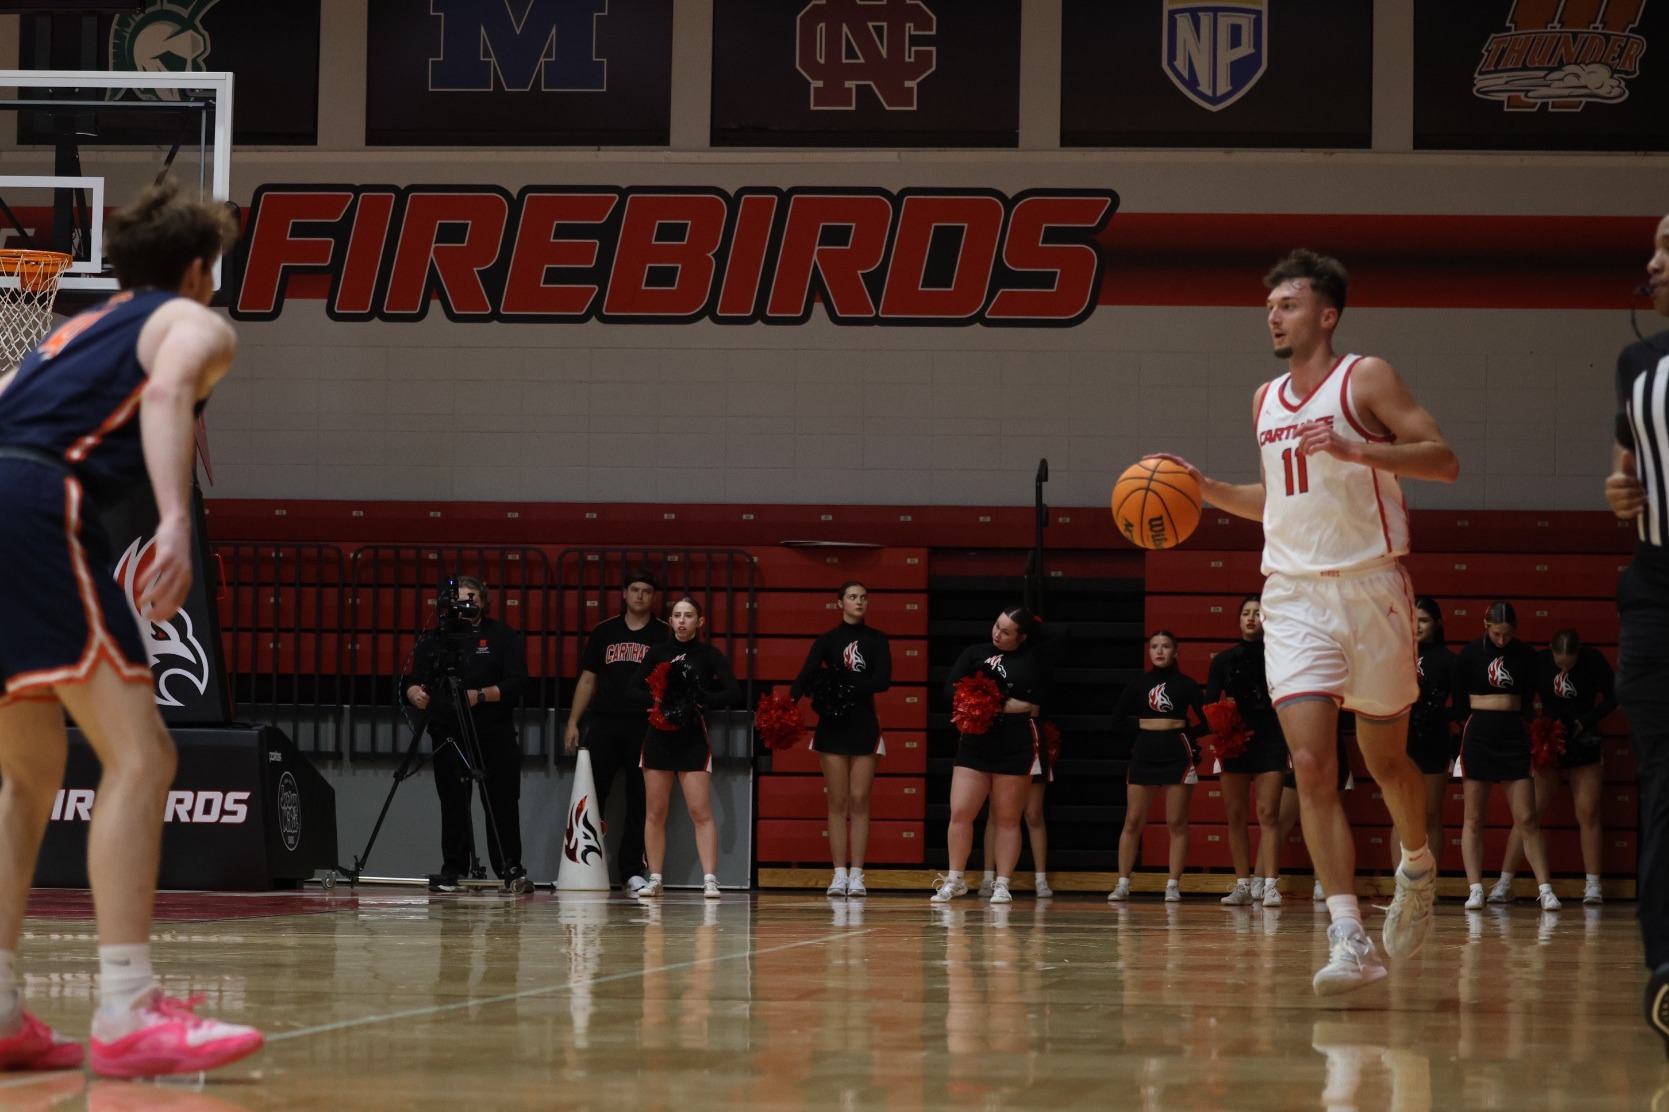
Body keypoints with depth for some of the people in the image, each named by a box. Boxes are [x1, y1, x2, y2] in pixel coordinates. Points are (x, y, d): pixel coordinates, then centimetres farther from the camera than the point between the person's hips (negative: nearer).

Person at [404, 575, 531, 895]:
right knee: (453, 805, 2)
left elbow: (517, 683, -6)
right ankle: (452, 871, 6)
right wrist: (415, 693, -19)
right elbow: (410, 680, 4)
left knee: (502, 804, -3)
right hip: (448, 734, 2)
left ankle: (511, 870, 0)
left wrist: (481, 695, -21)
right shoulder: (434, 638, 9)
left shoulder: (502, 636, 3)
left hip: (495, 735, -2)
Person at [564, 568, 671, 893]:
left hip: (645, 727, -2)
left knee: (639, 802, 0)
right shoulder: (604, 632, 12)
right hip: (604, 723, 2)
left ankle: (631, 872, 6)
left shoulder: (664, 635, 6)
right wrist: (573, 722, 9)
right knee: (591, 797, -2)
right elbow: (588, 679, 15)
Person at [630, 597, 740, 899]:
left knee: (701, 812, -9)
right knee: (655, 812, 6)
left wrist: (700, 701, -21)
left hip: (693, 740, -3)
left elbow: (732, 692, -9)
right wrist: (656, 700, -12)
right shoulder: (658, 652, 6)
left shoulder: (709, 655, -1)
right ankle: (654, 878, 13)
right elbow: (634, 689, 7)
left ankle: (710, 879, -11)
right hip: (659, 736, 3)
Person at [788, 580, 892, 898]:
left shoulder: (876, 640, 6)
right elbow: (806, 676, -10)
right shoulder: (826, 641, 5)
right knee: (837, 802, 0)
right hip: (832, 727, 0)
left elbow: (883, 680, -8)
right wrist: (788, 703, -29)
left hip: (863, 725, 0)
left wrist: (846, 684, -20)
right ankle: (839, 874, 1)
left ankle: (856, 875, 1)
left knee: (859, 801, -2)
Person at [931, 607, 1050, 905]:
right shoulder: (975, 653, 8)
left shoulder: (1036, 660, 2)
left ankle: (1002, 885, 11)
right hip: (975, 743, 2)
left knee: (1007, 819, 4)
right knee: (960, 813, -4)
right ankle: (954, 880, 8)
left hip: (1017, 746, -2)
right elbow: (950, 689, 4)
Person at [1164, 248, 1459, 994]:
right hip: (1293, 595, 4)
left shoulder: (1364, 379, -3)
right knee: (1311, 765, -12)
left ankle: (1418, 869, 41)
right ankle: (1349, 940, -16)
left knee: (1384, 758, 9)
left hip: (1369, 588, -4)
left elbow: (1444, 461, -10)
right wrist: (1204, 489, 12)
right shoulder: (1266, 400, 15)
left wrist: (1354, 450, -23)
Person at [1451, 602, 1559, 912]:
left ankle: (1545, 889, -1)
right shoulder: (1469, 654, -1)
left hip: (1514, 735, 1)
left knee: (1527, 819, -3)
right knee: (1474, 818, 1)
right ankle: (1475, 890, 4)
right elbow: (1459, 701, 5)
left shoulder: (1526, 656, 2)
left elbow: (1529, 699, 10)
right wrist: (1476, 724, 7)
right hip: (1478, 734, -1)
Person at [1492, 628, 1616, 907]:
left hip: (1583, 744, 1)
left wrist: (1583, 722, -12)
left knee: (1588, 814, -3)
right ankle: (1504, 883, -7)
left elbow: (1612, 699, -1)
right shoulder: (1539, 661, -10)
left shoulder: (1594, 661, -10)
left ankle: (1593, 885, 4)